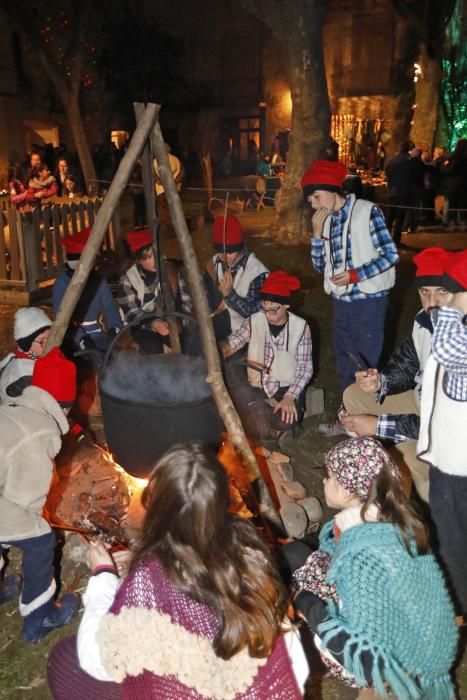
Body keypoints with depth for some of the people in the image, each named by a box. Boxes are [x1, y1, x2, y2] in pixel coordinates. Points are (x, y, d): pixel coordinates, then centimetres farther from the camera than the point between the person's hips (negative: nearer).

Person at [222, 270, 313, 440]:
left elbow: (305, 368, -9)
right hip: (257, 386, 2)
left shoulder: (300, 327, -8)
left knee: (285, 421, -31)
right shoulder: (254, 321, -3)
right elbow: (231, 343, -7)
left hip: (287, 388, -2)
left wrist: (290, 396, -22)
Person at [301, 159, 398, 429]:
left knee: (367, 364, 4)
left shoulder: (367, 211, -10)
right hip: (341, 301, 6)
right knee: (345, 364, 16)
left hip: (368, 301, -6)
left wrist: (354, 275, -20)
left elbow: (390, 254, -11)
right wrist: (317, 234, -5)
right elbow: (320, 265, 8)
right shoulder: (328, 220, 6)